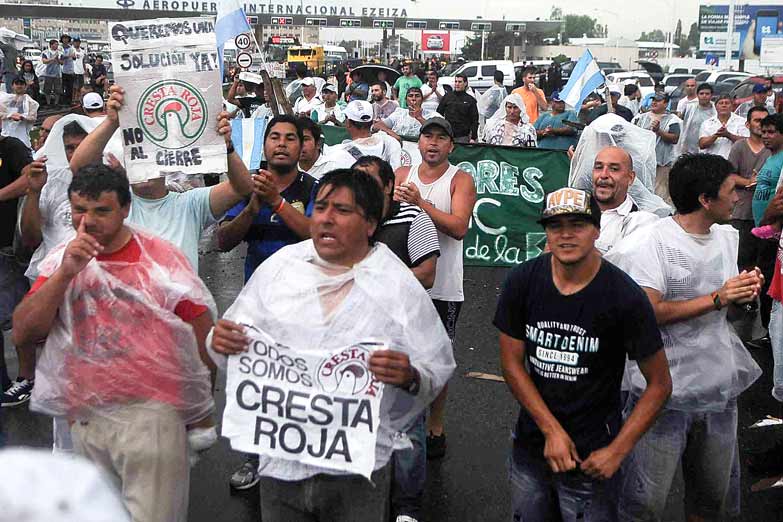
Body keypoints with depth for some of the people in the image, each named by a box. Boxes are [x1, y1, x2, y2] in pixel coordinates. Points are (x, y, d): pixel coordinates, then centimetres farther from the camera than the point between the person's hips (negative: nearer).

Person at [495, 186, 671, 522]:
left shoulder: (625, 297, -17)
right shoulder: (522, 282, -8)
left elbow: (659, 384, -9)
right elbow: (512, 363, -2)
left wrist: (617, 451, -13)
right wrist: (552, 430, -10)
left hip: (591, 456, -3)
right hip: (530, 443, 3)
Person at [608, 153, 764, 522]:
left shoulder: (727, 237, 10)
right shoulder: (651, 243, -14)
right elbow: (651, 313, -22)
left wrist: (744, 294, -1)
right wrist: (717, 298, -21)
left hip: (719, 388, 7)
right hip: (664, 392, -7)